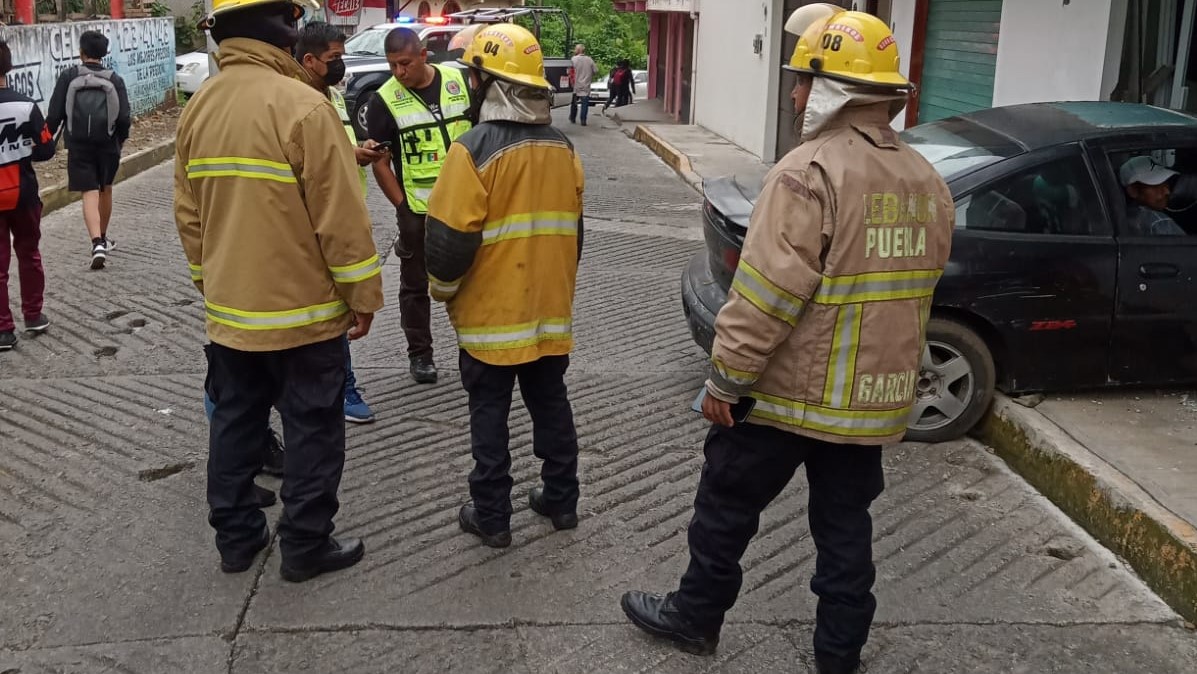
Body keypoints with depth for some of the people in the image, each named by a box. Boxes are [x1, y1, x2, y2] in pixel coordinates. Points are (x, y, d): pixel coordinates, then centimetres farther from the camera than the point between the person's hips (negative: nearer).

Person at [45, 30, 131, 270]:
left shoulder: (69, 77, -4)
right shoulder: (114, 80, -2)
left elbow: (55, 115, -5)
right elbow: (124, 118, -6)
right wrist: (121, 138, 13)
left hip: (79, 145, -2)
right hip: (108, 145, 2)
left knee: (89, 194, -3)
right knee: (105, 190, 19)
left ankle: (97, 242, -20)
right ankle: (103, 239, 33)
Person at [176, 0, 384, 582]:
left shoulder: (198, 107, 3)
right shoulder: (301, 105, -20)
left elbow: (188, 214, 11)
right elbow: (341, 219, -19)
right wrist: (363, 296, -8)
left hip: (229, 310, 7)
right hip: (302, 311, -7)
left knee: (233, 423, 18)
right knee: (312, 432, 7)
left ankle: (236, 536, 30)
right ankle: (305, 547, 17)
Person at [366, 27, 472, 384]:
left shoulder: (459, 81, -2)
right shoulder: (385, 100, -10)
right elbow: (379, 161, -6)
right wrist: (403, 206, -10)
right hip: (417, 210, -2)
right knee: (416, 284, 9)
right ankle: (420, 353, 22)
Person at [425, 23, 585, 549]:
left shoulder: (475, 149, -18)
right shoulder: (562, 147, 3)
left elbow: (450, 240, -17)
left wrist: (443, 291, 1)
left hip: (491, 314, -5)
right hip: (551, 310, 6)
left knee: (490, 417, 6)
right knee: (551, 406, 16)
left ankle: (492, 518, 15)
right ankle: (561, 501, 27)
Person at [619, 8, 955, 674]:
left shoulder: (811, 171, -20)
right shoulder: (928, 182, 6)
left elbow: (766, 294, -23)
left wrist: (725, 378, -15)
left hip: (790, 390, -7)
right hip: (875, 395, 7)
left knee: (728, 504, 12)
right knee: (846, 524, 17)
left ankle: (694, 616, 28)